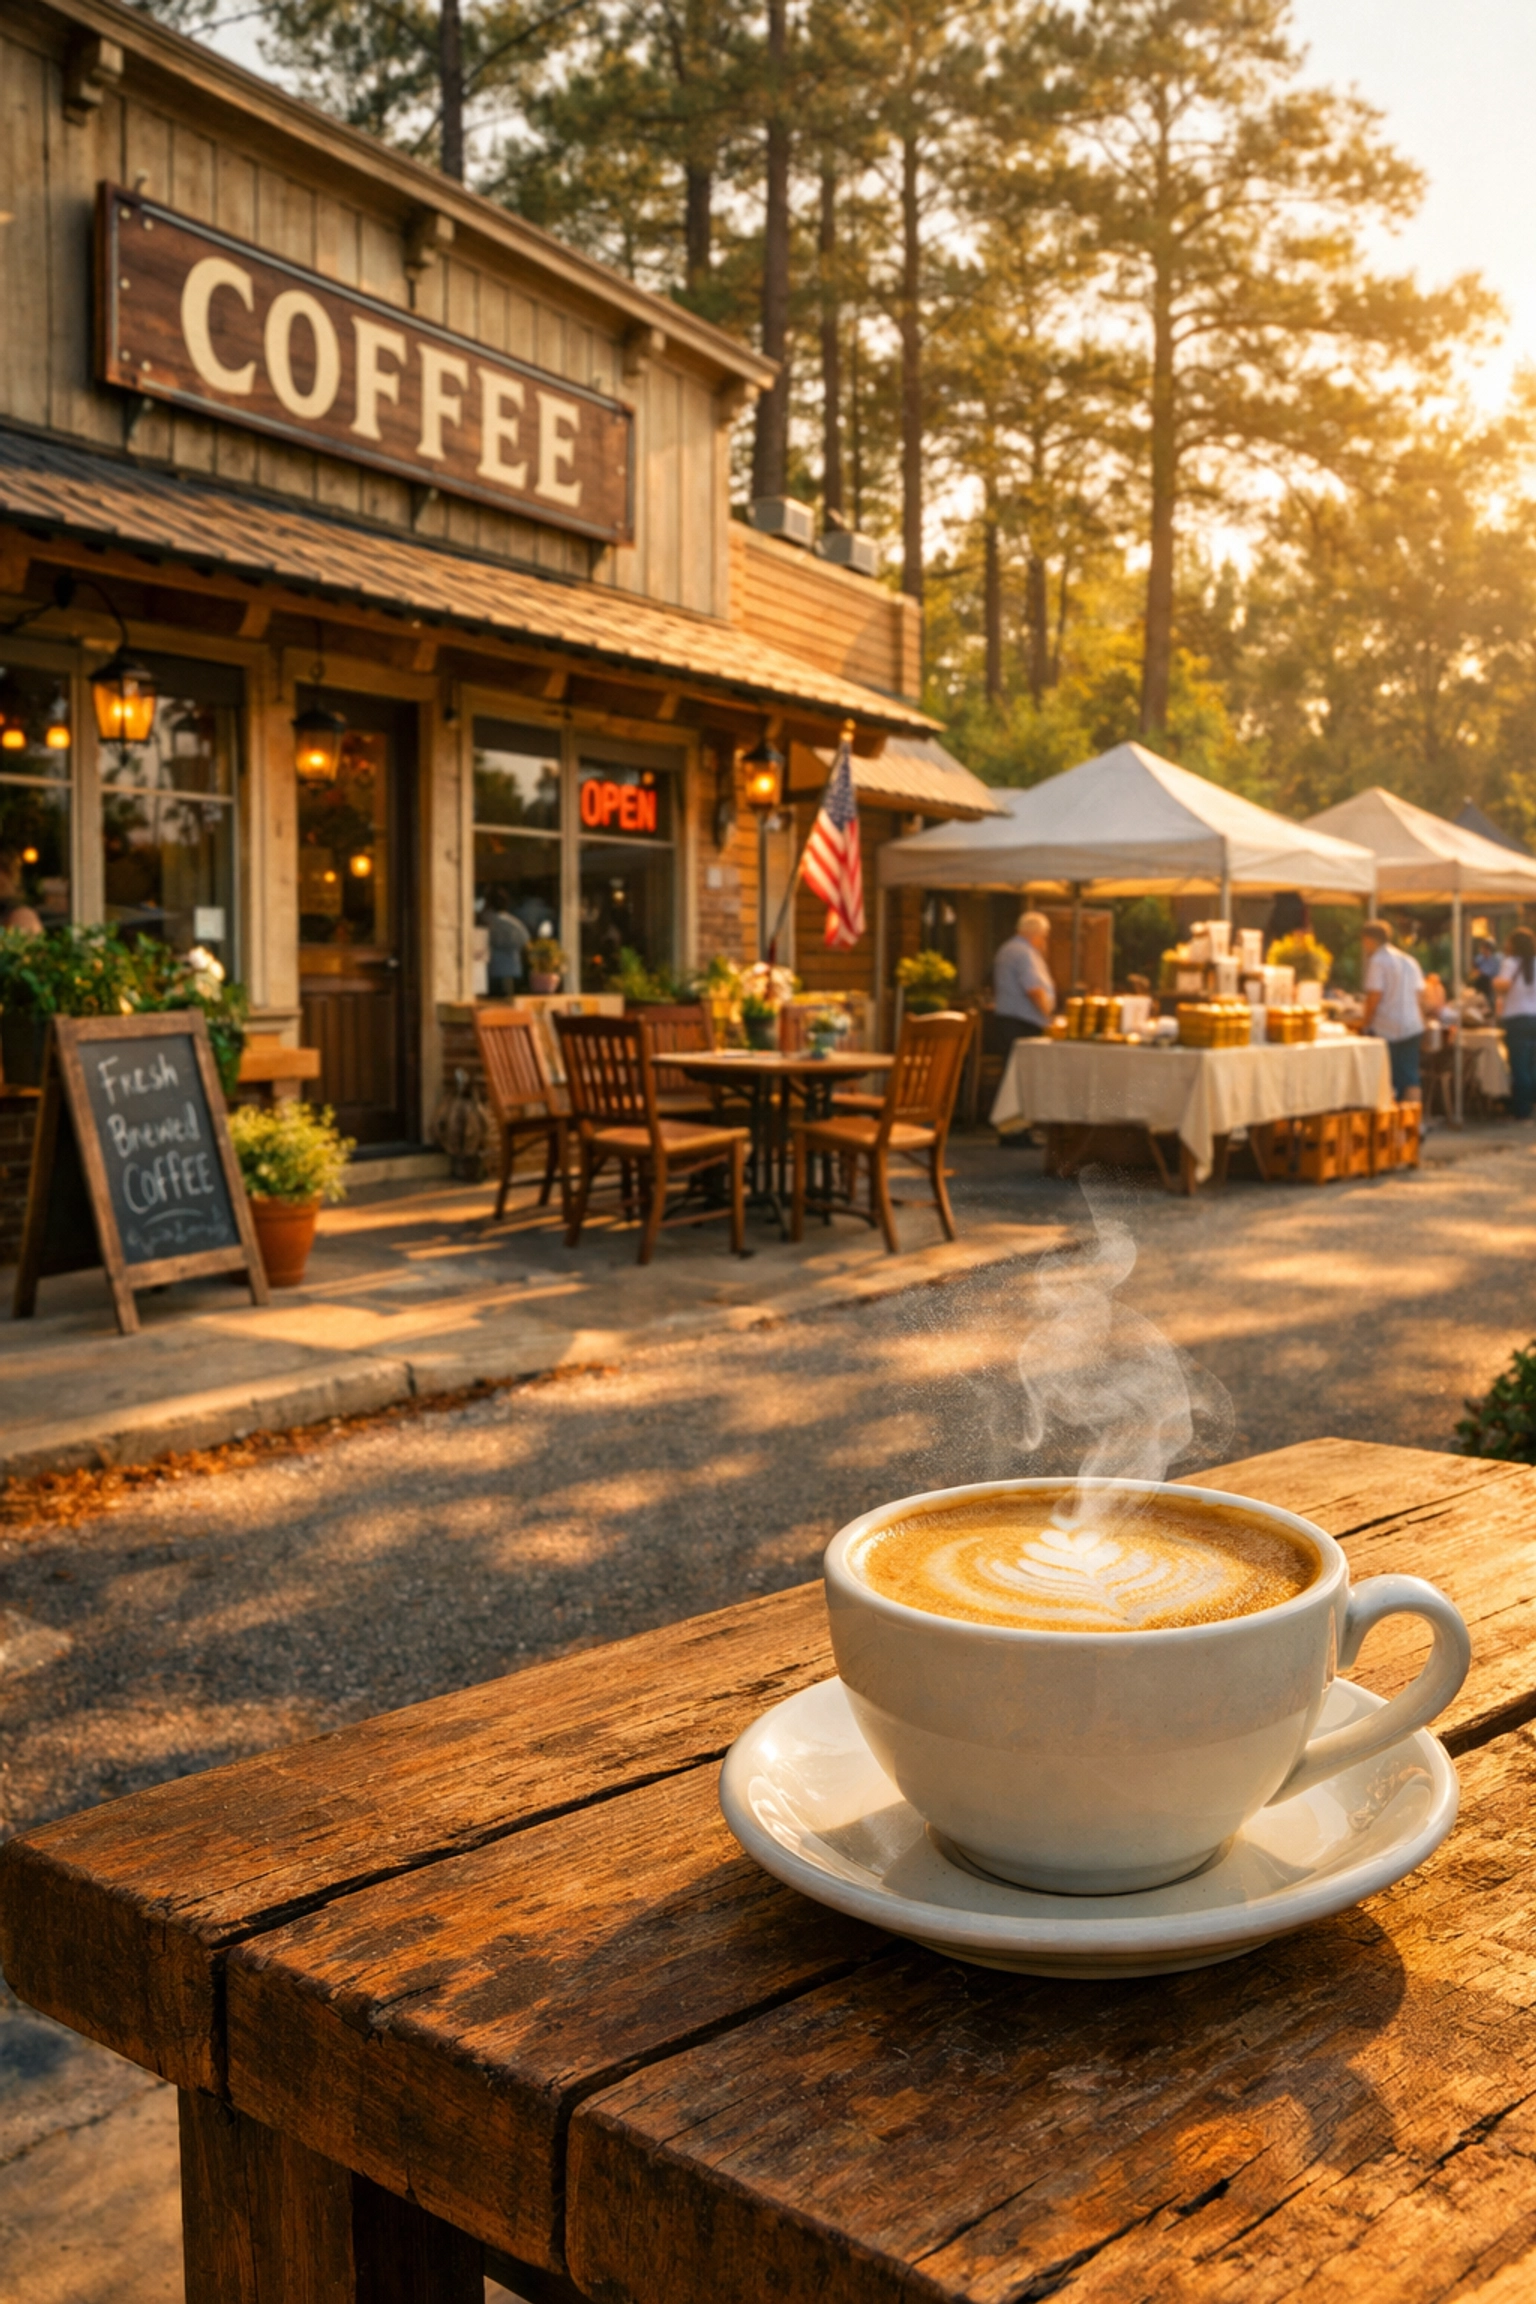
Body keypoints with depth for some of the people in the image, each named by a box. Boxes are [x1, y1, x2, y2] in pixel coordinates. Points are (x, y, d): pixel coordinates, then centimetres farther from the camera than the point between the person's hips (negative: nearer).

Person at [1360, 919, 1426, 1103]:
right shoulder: (1409, 961, 15)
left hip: (1386, 1029, -7)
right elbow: (1420, 996, 14)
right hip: (1413, 1027, 7)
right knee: (1410, 1079, 8)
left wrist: (1367, 1024, -3)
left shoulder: (1377, 961, -8)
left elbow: (1374, 996, -13)